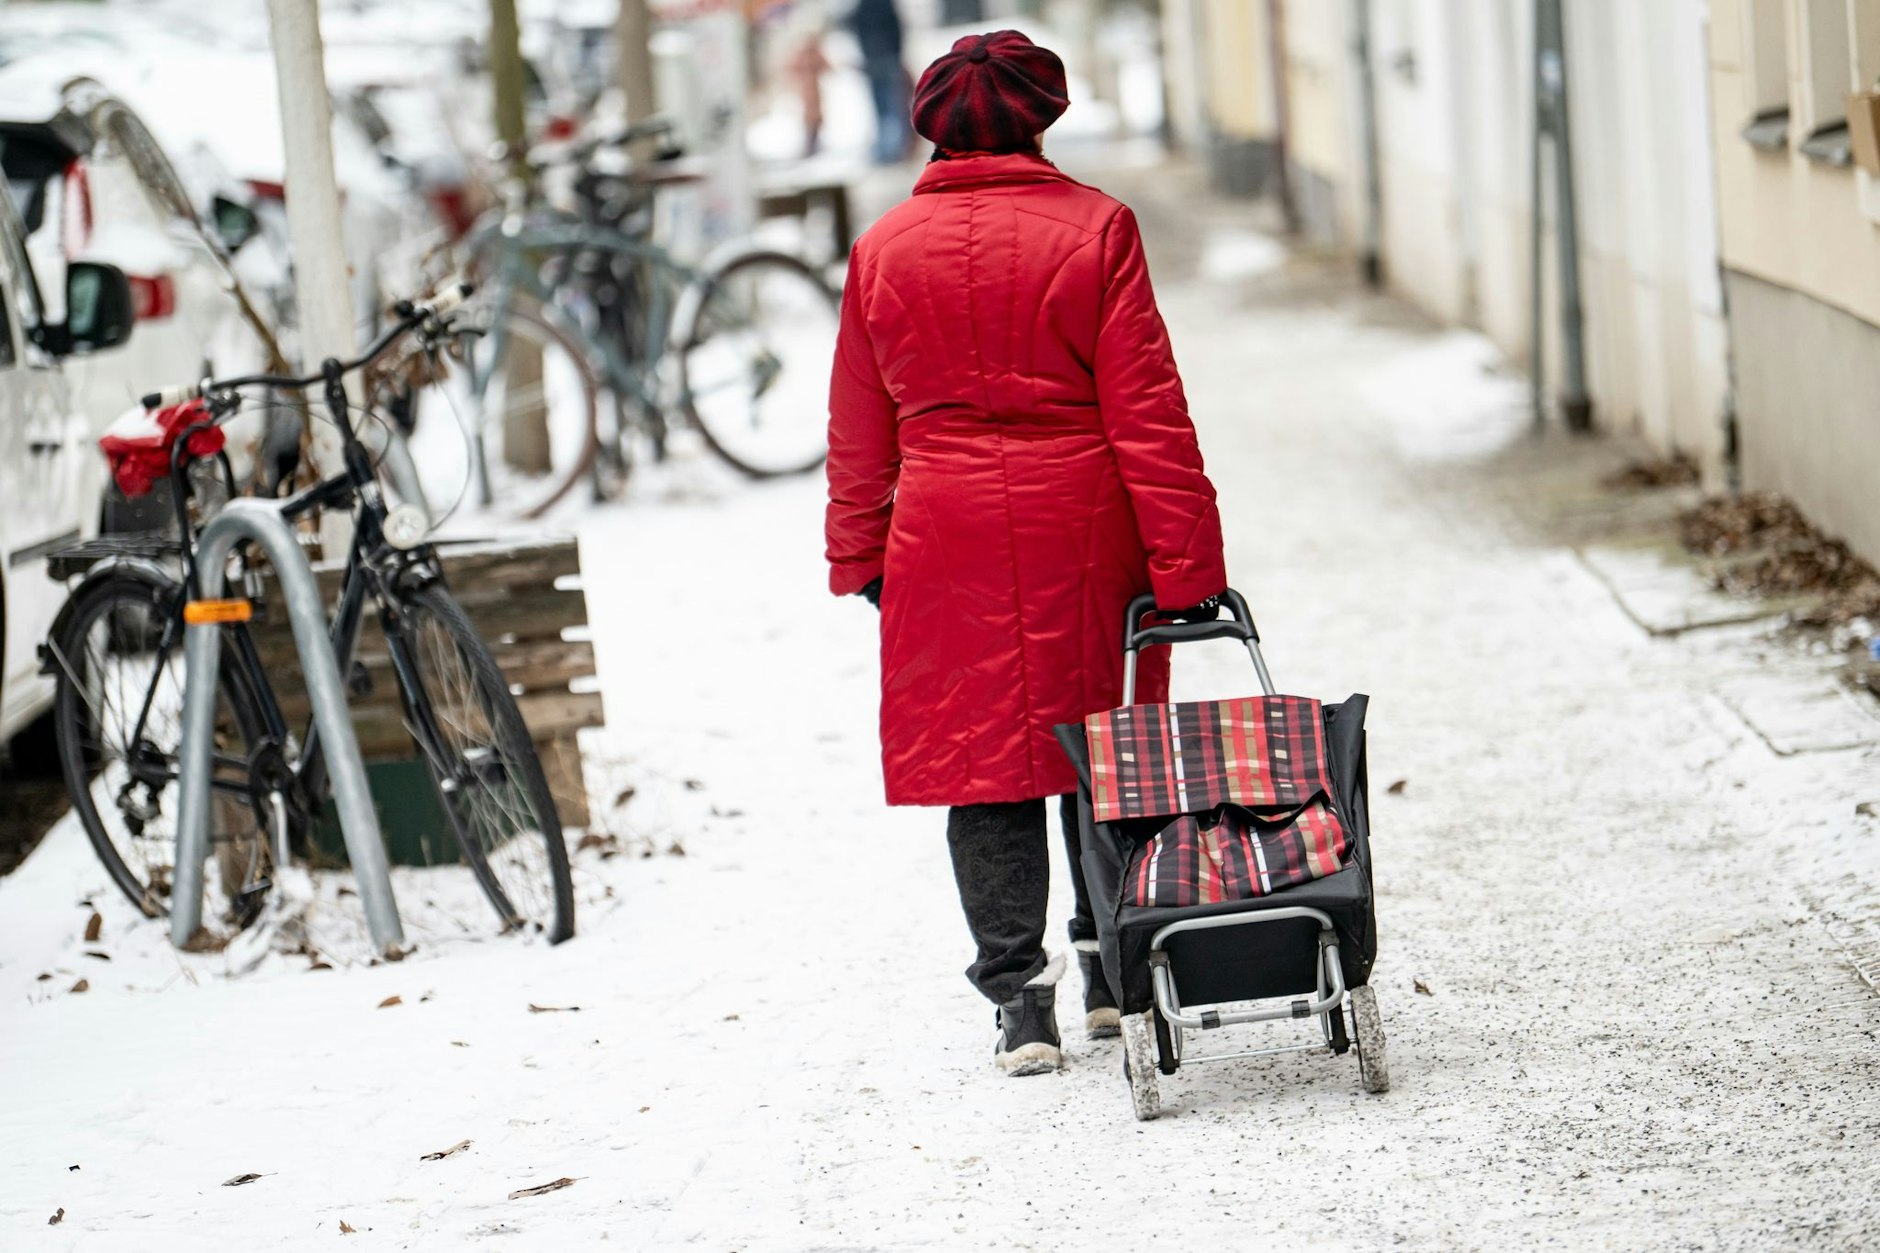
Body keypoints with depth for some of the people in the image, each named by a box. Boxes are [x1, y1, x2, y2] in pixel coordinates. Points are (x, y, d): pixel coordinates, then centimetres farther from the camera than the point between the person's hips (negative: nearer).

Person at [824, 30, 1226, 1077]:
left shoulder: (886, 249, 2)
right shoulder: (1095, 227, -4)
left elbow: (860, 432, 8)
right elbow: (1147, 408, -6)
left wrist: (860, 557, 20)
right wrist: (1186, 560, -4)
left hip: (947, 538, 1)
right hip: (1082, 529, 0)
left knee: (982, 757, 4)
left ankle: (1021, 997, 0)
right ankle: (1111, 967, 21)